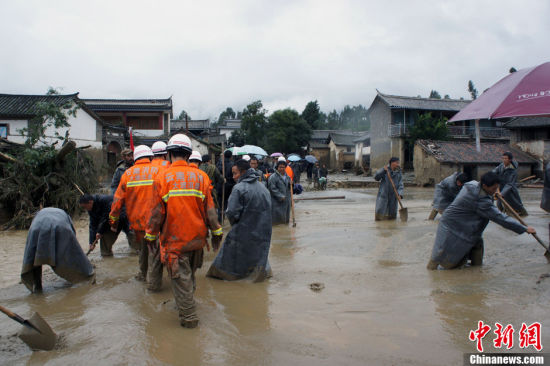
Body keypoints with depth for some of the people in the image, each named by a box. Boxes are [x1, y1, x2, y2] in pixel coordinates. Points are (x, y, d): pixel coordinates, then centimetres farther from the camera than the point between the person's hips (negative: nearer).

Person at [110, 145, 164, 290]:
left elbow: (118, 199, 7)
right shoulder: (159, 170, -6)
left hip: (136, 220, 4)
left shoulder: (128, 173, 4)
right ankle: (154, 281, 3)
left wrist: (113, 220, 17)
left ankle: (143, 274, 37)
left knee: (142, 247, 23)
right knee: (154, 249, 3)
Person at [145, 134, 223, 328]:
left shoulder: (162, 178, -9)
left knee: (181, 278, 5)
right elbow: (209, 209, 0)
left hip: (174, 239, -3)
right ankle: (185, 304, 38)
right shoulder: (201, 176, -2)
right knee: (190, 275, 21)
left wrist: (151, 236, 5)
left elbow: (157, 213, -7)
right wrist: (216, 232, 9)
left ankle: (189, 317, 10)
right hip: (197, 238, 3)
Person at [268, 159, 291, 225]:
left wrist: (290, 184, 0)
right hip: (276, 201, -7)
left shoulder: (287, 177, 13)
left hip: (286, 201, 7)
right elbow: (272, 189, -16)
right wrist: (280, 196, -19)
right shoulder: (273, 177, -11)